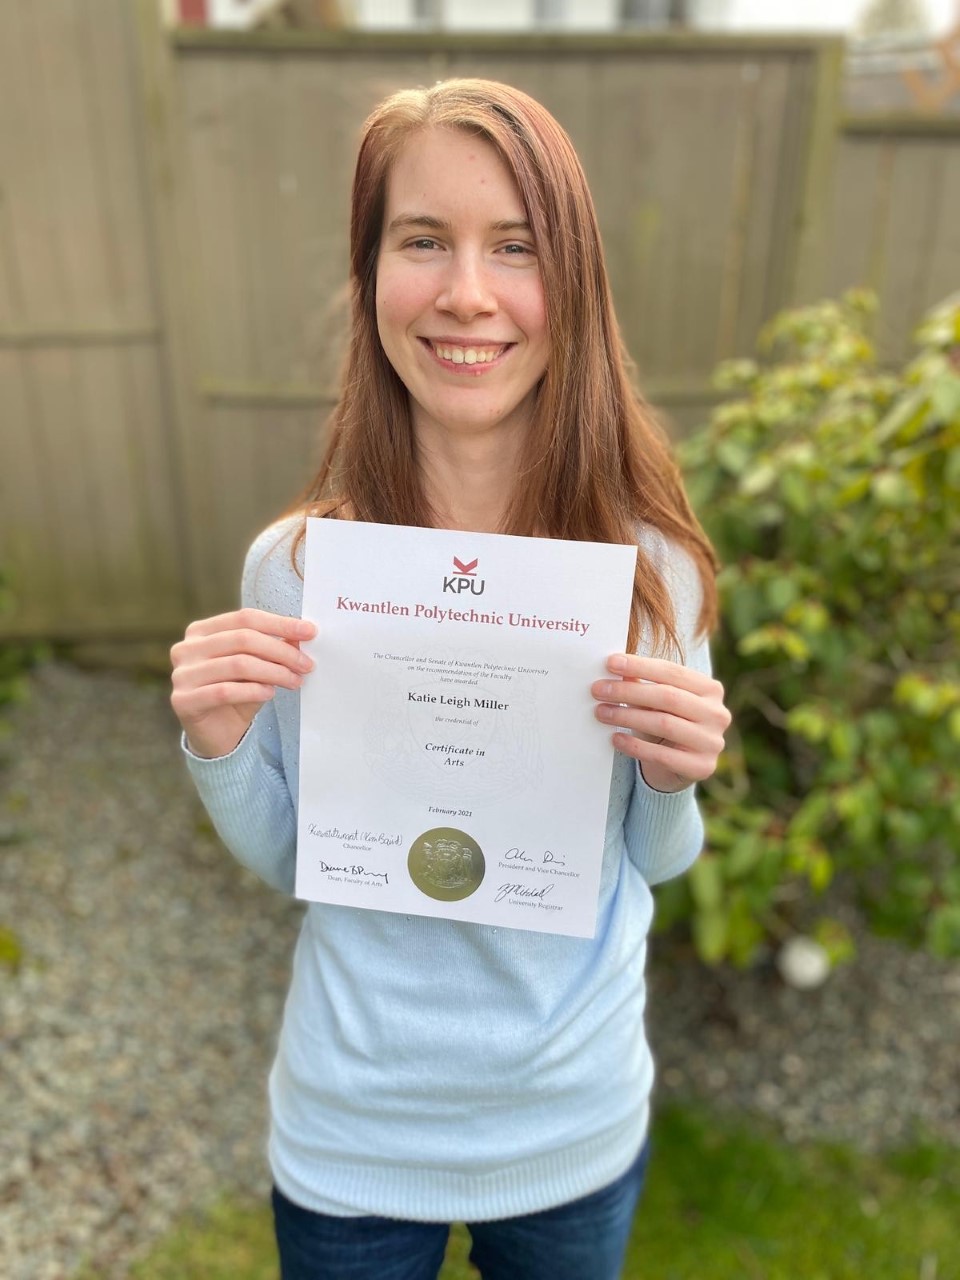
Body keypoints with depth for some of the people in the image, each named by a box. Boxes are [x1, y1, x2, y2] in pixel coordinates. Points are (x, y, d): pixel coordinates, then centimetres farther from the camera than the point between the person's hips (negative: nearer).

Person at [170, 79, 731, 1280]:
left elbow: (653, 858, -3)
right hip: (351, 1134, 0)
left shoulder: (650, 561, -16)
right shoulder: (295, 564, -17)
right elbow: (279, 856, -4)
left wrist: (674, 779, -24)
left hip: (579, 1123, 1)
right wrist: (217, 749, -23)